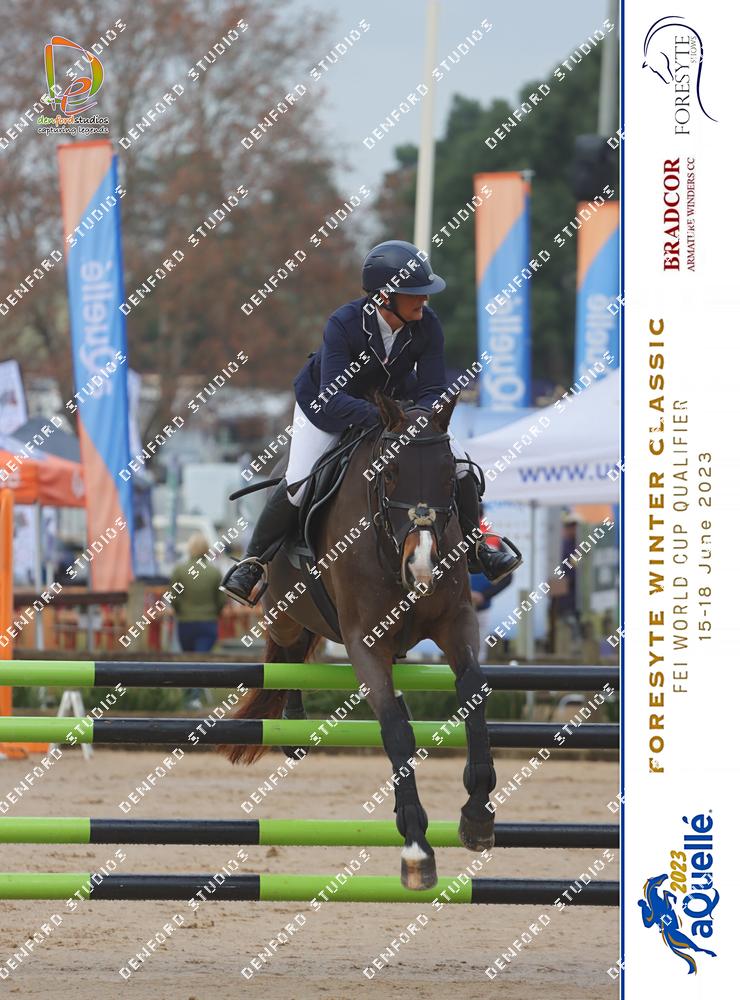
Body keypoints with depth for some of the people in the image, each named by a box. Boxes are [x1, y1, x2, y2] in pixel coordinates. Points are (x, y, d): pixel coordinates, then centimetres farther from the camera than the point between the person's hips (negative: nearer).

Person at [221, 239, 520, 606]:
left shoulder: (427, 326, -25)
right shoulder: (344, 324, -36)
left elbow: (432, 390, -21)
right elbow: (334, 398, -43)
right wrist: (384, 419, -58)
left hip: (393, 400, 4)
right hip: (327, 405, -4)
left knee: (458, 464, -7)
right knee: (299, 484, -21)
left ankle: (474, 551, 15)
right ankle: (252, 562, 0)